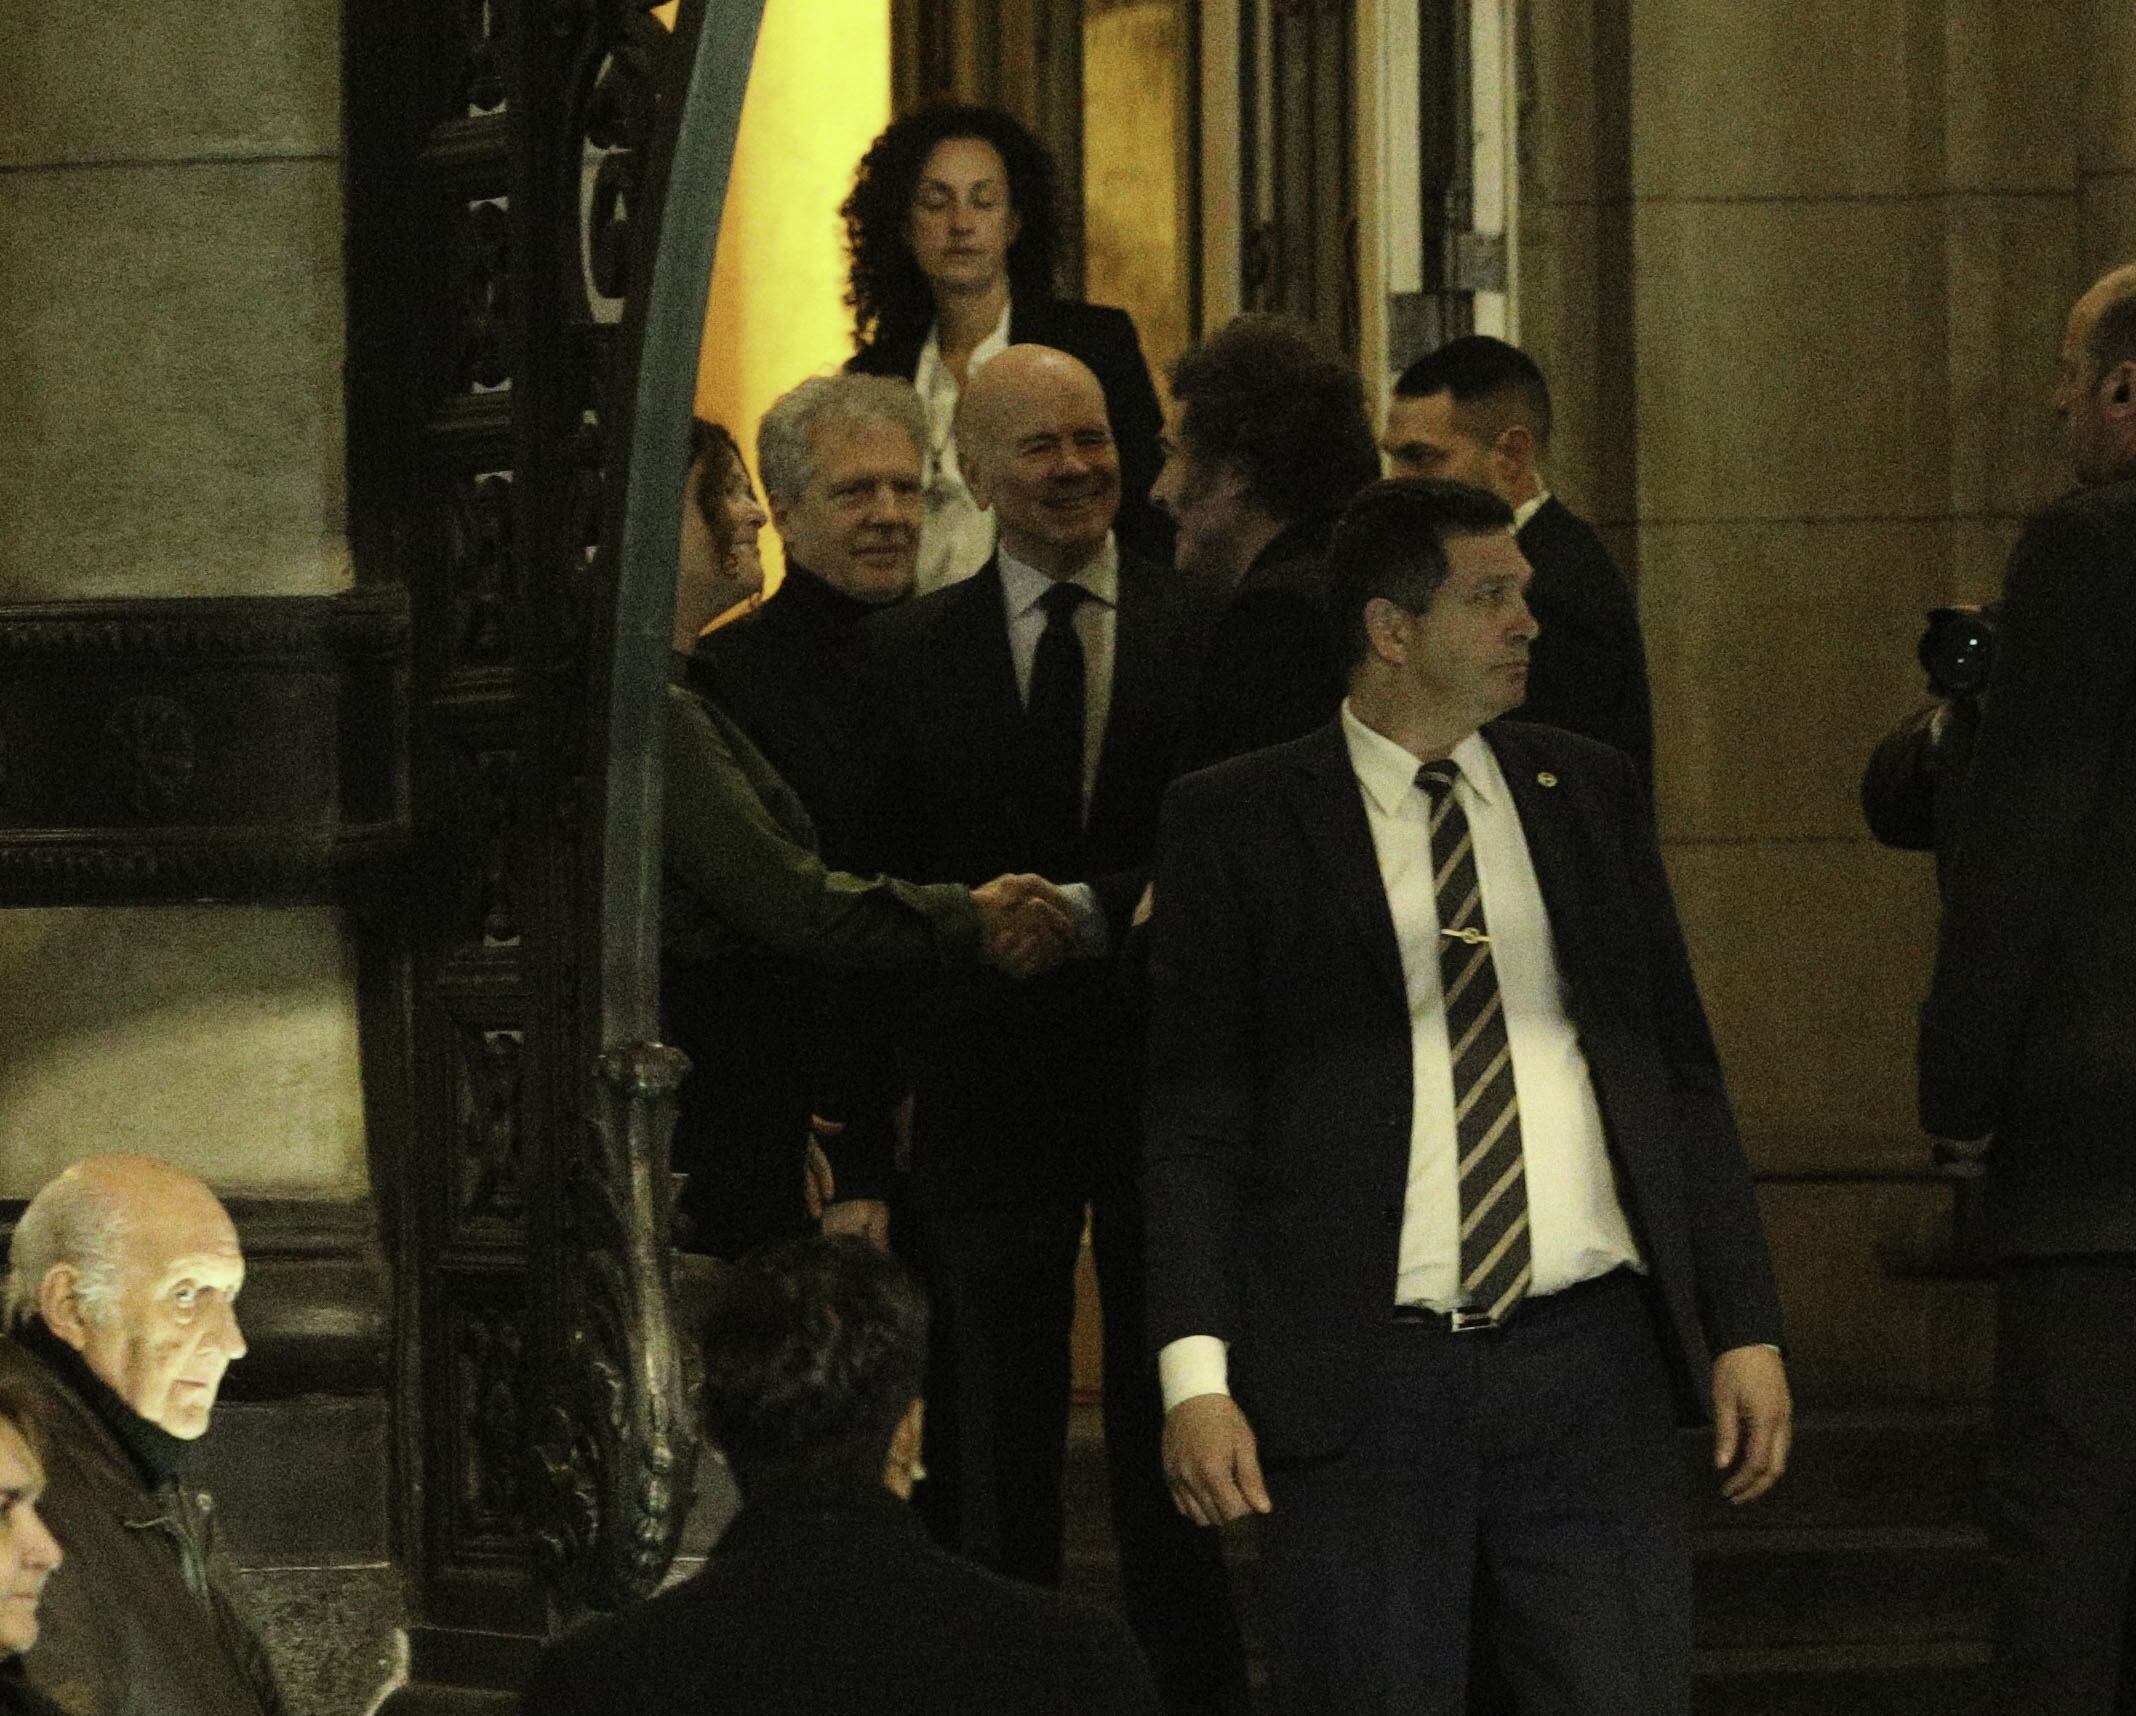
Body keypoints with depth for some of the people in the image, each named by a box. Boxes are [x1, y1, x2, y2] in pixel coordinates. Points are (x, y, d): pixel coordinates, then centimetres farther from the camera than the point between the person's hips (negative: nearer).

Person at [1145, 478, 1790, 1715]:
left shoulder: (1591, 795, 13)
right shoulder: (1235, 824, 2)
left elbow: (1682, 1073, 14)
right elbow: (1193, 1119, 0)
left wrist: (1746, 1329, 7)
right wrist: (1195, 1378, -10)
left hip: (1593, 1359, 3)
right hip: (1357, 1377, -3)